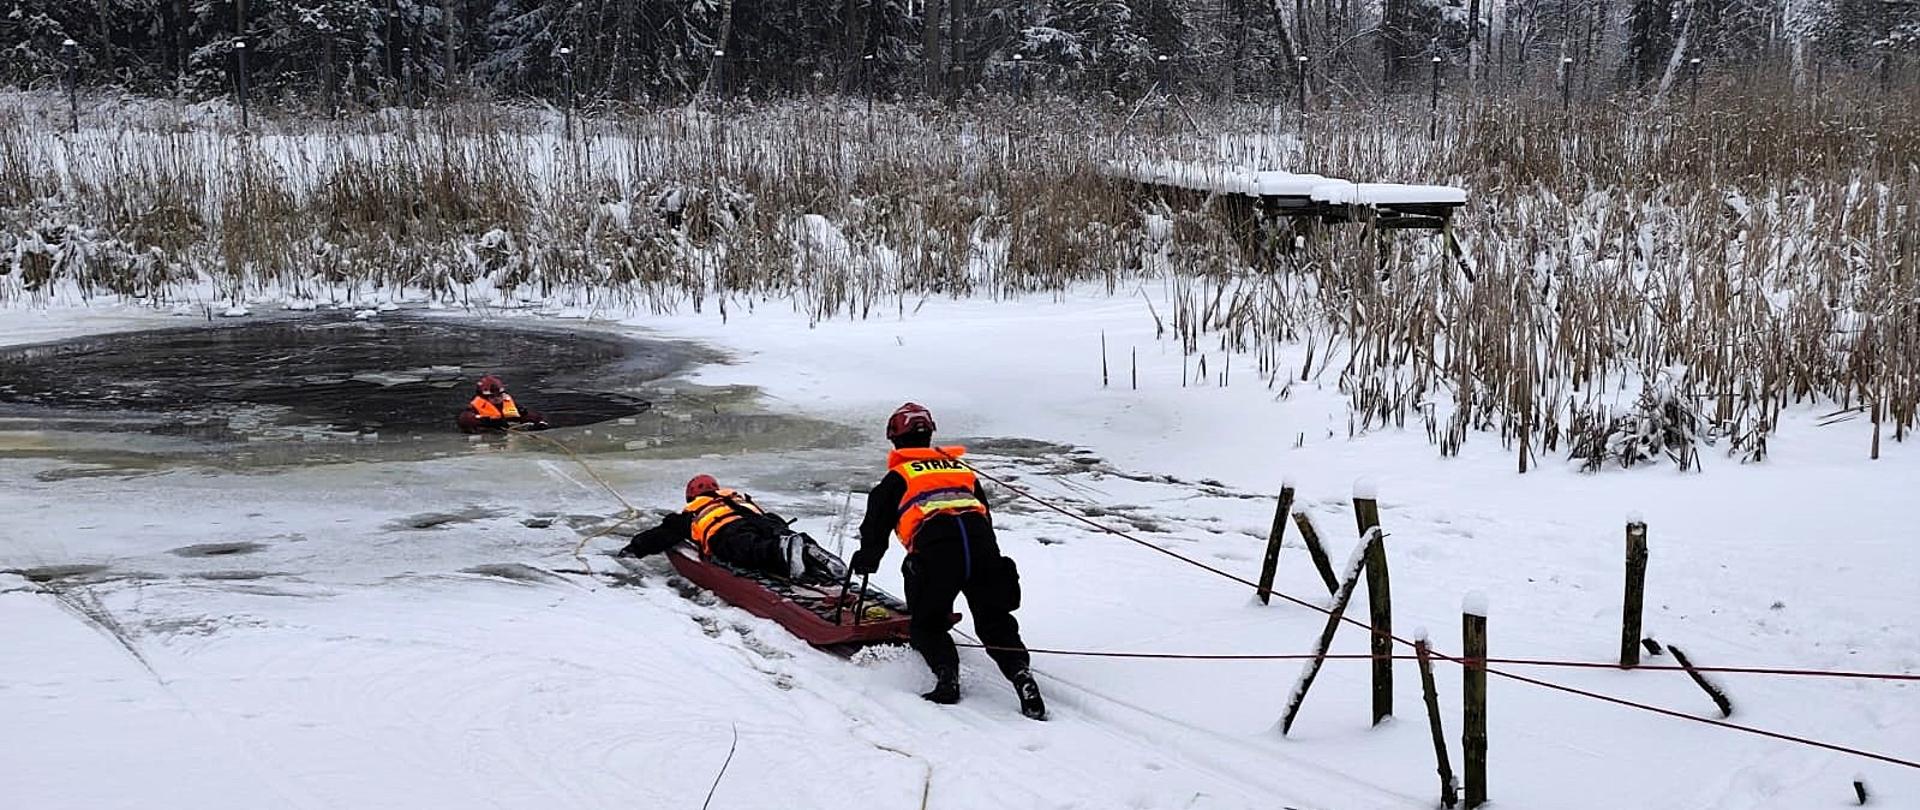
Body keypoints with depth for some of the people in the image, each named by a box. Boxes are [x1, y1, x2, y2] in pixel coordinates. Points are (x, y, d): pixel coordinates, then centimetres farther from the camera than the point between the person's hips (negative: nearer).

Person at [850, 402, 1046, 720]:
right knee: (995, 621, 10)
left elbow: (877, 522, 22)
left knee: (926, 625, 13)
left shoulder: (898, 477, 20)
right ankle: (1020, 672, -15)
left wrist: (867, 559, 38)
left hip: (934, 552, -3)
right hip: (983, 543, 3)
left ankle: (946, 673, -12)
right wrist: (987, 558, 42)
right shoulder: (962, 469, 33)